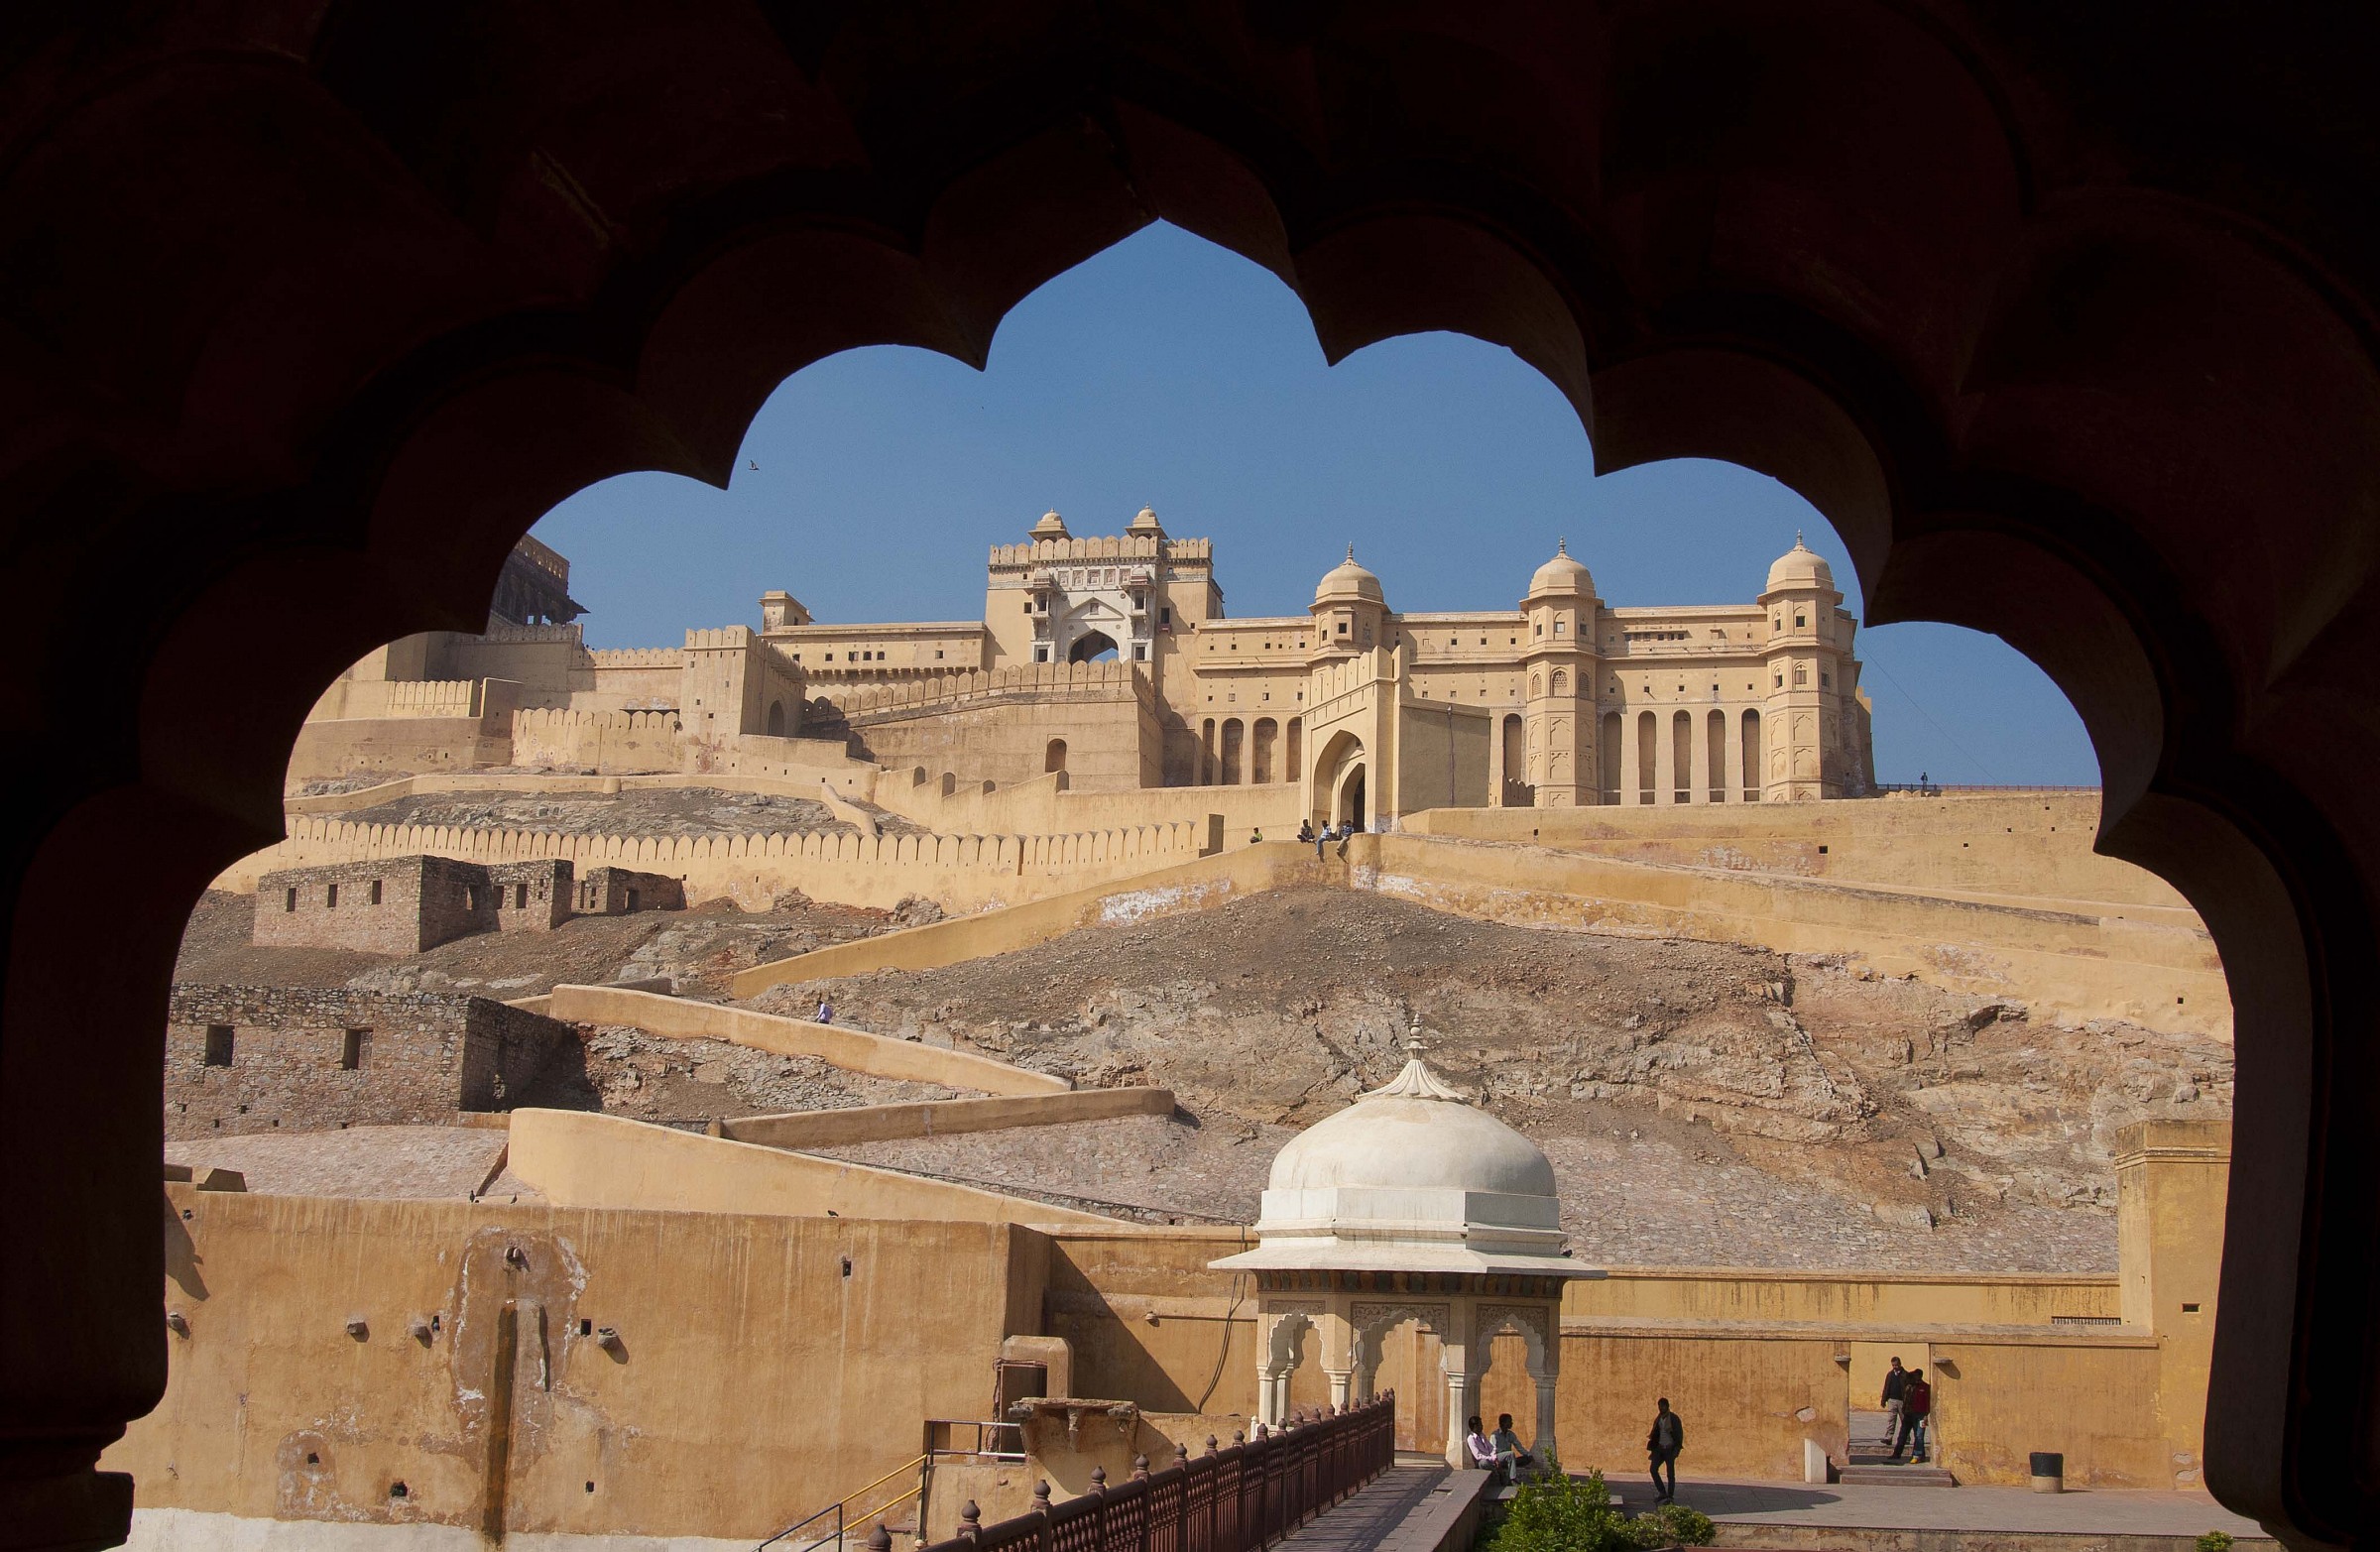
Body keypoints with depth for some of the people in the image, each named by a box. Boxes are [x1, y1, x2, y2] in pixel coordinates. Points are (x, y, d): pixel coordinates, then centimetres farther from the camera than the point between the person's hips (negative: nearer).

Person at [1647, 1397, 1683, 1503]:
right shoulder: (1658, 1418, 9)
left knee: (1671, 1473, 0)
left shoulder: (1674, 1418, -8)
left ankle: (1670, 1497, 8)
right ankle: (1662, 1492, 10)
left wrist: (1676, 1449, -14)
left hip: (1669, 1448, -6)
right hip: (1660, 1447, 6)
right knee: (1653, 1469, -3)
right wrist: (1650, 1436, -3)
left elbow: (1679, 1434, -8)